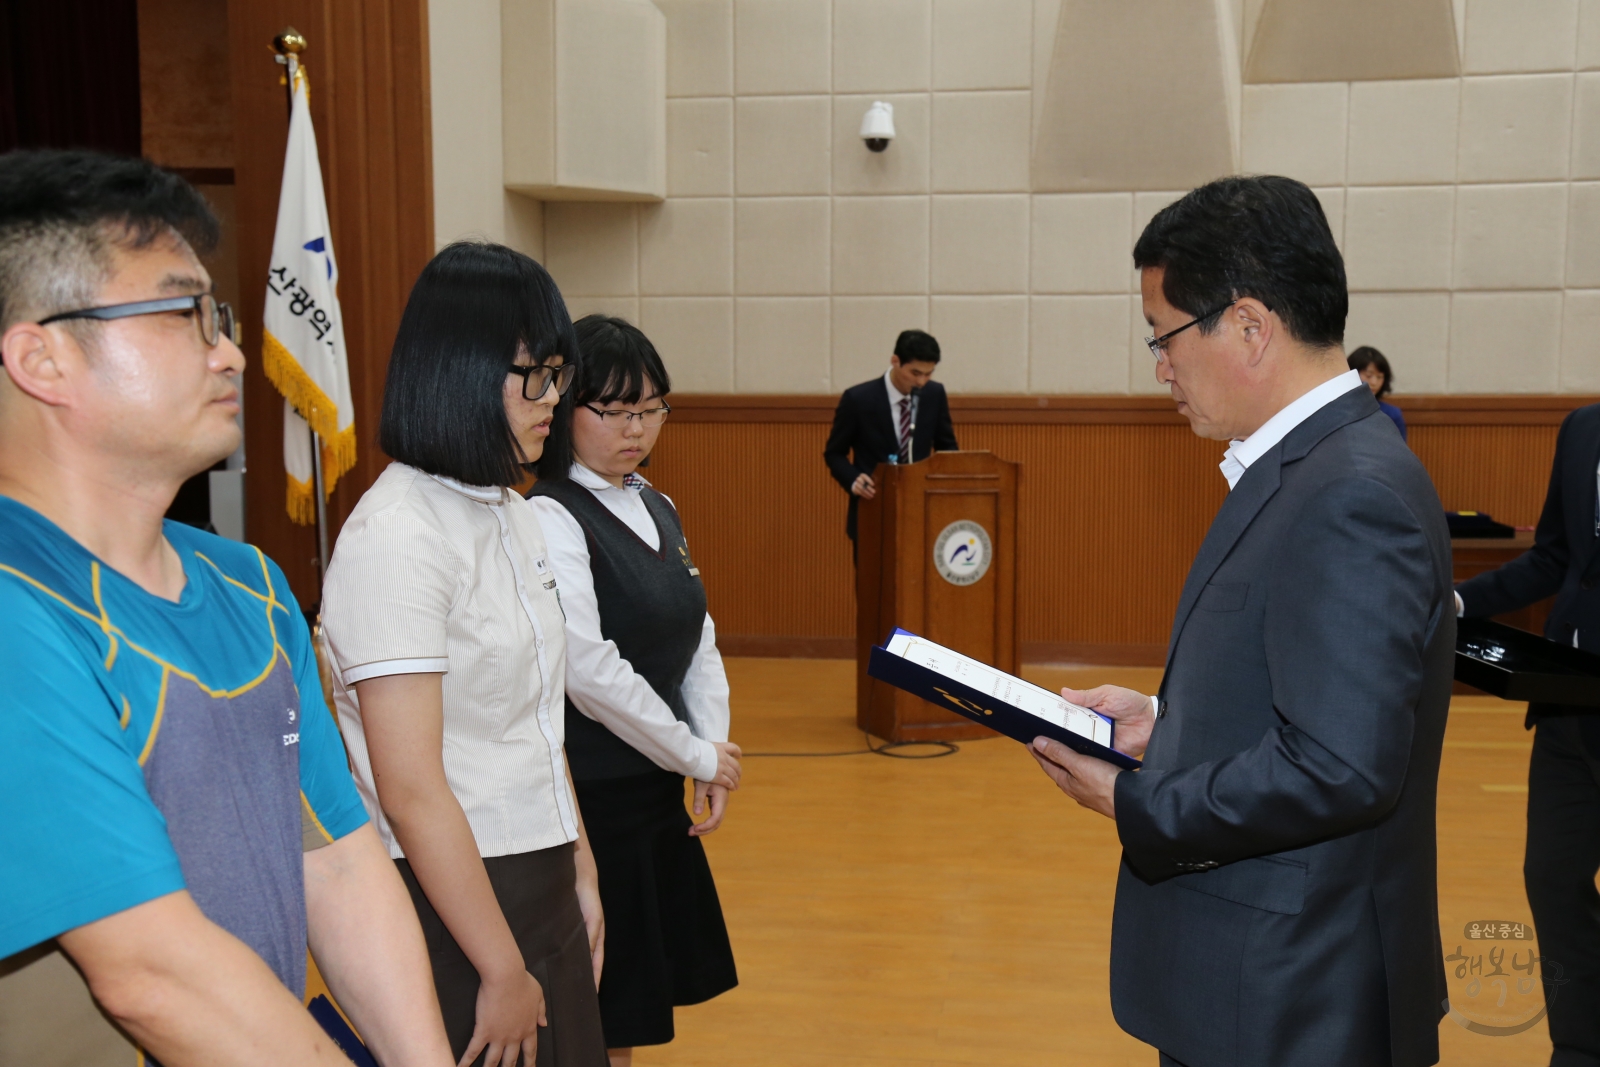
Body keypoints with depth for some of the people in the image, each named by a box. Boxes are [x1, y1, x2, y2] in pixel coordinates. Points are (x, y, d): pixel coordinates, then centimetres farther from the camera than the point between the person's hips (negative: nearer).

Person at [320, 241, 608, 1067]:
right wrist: (503, 971, -16)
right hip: (454, 904, -8)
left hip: (541, 888, 8)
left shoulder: (513, 518, 8)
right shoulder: (397, 535, -19)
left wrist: (579, 875, 14)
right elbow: (411, 791, -20)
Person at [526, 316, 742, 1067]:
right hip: (593, 799, -8)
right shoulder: (550, 519, -16)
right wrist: (695, 755, -12)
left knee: (642, 999, 17)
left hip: (658, 788, 8)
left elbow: (696, 640, 12)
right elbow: (590, 671, -22)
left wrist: (711, 755, -1)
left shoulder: (657, 510, 10)